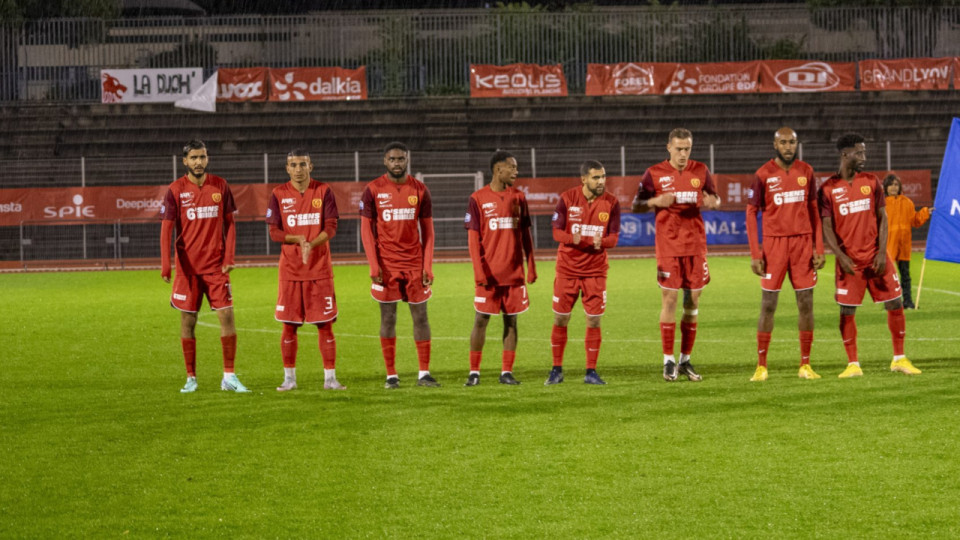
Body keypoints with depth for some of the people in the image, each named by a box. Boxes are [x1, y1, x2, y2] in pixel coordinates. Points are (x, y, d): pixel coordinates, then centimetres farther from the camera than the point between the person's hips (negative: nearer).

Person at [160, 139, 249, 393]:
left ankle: (229, 377, 0)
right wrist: (165, 264, -16)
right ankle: (191, 378, 12)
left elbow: (229, 223, 8)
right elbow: (166, 228, -4)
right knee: (187, 320, 3)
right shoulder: (176, 190, -2)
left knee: (227, 316, -6)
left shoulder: (220, 186, 4)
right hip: (188, 265, -1)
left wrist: (229, 257, -3)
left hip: (216, 265, 1)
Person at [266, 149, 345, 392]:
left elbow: (331, 228, -4)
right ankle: (289, 378, 12)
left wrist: (312, 244, -22)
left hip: (320, 269, 0)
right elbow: (274, 232, 0)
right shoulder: (279, 194, 3)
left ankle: (330, 378, 5)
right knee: (289, 324, 3)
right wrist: (298, 239, -17)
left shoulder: (323, 191, 2)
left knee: (325, 324, -1)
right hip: (290, 270, 1)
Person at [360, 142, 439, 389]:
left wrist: (428, 266, -1)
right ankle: (391, 375, 6)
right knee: (388, 318, 2)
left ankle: (424, 373, 5)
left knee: (420, 316, 1)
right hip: (386, 265, -2)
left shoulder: (419, 190, 5)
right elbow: (366, 229, 0)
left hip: (415, 264, 2)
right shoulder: (373, 190, 0)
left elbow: (428, 230, 6)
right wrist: (373, 265, -9)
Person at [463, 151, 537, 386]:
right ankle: (474, 372, 7)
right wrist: (479, 272, -11)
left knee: (511, 320, 4)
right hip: (489, 274, -3)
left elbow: (525, 235, 12)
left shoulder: (518, 197, 8)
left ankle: (507, 372, 9)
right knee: (481, 320, -1)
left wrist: (531, 267, 6)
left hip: (514, 273, 3)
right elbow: (473, 238, -4)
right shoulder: (479, 198, -2)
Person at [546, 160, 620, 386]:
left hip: (595, 270, 1)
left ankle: (591, 372, 8)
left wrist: (601, 242, -24)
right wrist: (572, 238, -26)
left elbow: (614, 236, -1)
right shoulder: (567, 198, -6)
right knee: (560, 319, 3)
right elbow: (556, 231, -4)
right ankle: (556, 370, 16)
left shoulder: (611, 203, -3)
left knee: (594, 321, -2)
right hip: (567, 268, -1)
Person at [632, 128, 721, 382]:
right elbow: (636, 206, 3)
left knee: (692, 302, 4)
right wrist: (656, 202, -18)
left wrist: (712, 202, -9)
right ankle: (668, 361, 1)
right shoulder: (654, 173, 0)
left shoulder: (700, 171, 7)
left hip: (696, 244, 3)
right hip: (668, 245, -3)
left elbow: (715, 198, 15)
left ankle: (685, 360, 13)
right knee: (669, 300, -6)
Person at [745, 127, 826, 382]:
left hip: (803, 242, 3)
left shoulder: (806, 172, 6)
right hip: (774, 243, -3)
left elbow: (813, 210, 11)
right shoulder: (764, 175, -3)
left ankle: (805, 365, 9)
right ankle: (761, 366, 4)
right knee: (768, 305, -2)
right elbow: (751, 212, -1)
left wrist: (819, 248, 4)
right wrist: (755, 253, -7)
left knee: (806, 303, 2)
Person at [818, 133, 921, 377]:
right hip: (849, 260, -2)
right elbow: (827, 227, -3)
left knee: (895, 304, 1)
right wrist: (841, 256, -16)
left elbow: (882, 218, 6)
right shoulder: (828, 189, -1)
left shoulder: (872, 182, 7)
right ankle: (853, 364, 7)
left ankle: (899, 359, 13)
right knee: (847, 311, -3)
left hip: (875, 256, 3)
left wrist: (882, 252, -5)